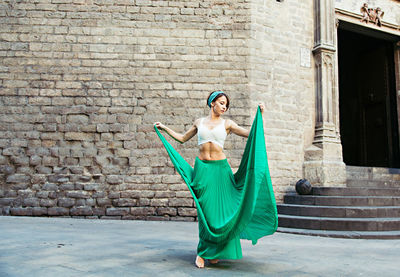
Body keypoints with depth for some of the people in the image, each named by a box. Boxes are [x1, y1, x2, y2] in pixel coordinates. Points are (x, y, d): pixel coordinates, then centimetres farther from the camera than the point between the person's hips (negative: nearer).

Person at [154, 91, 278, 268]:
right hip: (202, 168, 0)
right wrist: (165, 128, 20)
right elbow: (182, 138, 22)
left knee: (220, 208, 0)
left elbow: (250, 134, 0)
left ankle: (213, 252, 16)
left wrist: (259, 115, -8)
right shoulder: (199, 122, 12)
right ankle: (202, 252, 11)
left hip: (220, 168, 0)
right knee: (205, 210, -1)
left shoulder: (227, 124, 7)